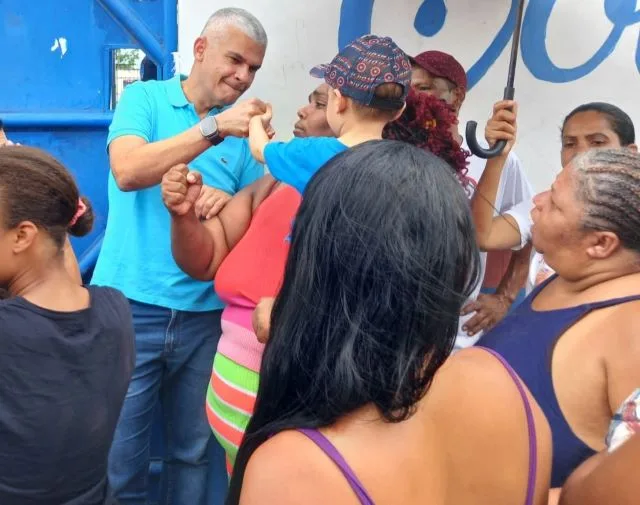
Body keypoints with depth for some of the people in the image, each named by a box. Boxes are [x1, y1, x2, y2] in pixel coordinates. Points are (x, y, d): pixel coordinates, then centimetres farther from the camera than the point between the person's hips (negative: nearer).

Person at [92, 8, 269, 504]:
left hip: (206, 314, 3)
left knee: (194, 450, 15)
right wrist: (214, 128, -23)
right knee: (119, 457, 5)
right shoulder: (144, 97, 0)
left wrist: (232, 202, -15)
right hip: (131, 308, -3)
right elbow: (127, 171, -17)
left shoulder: (243, 130, 8)